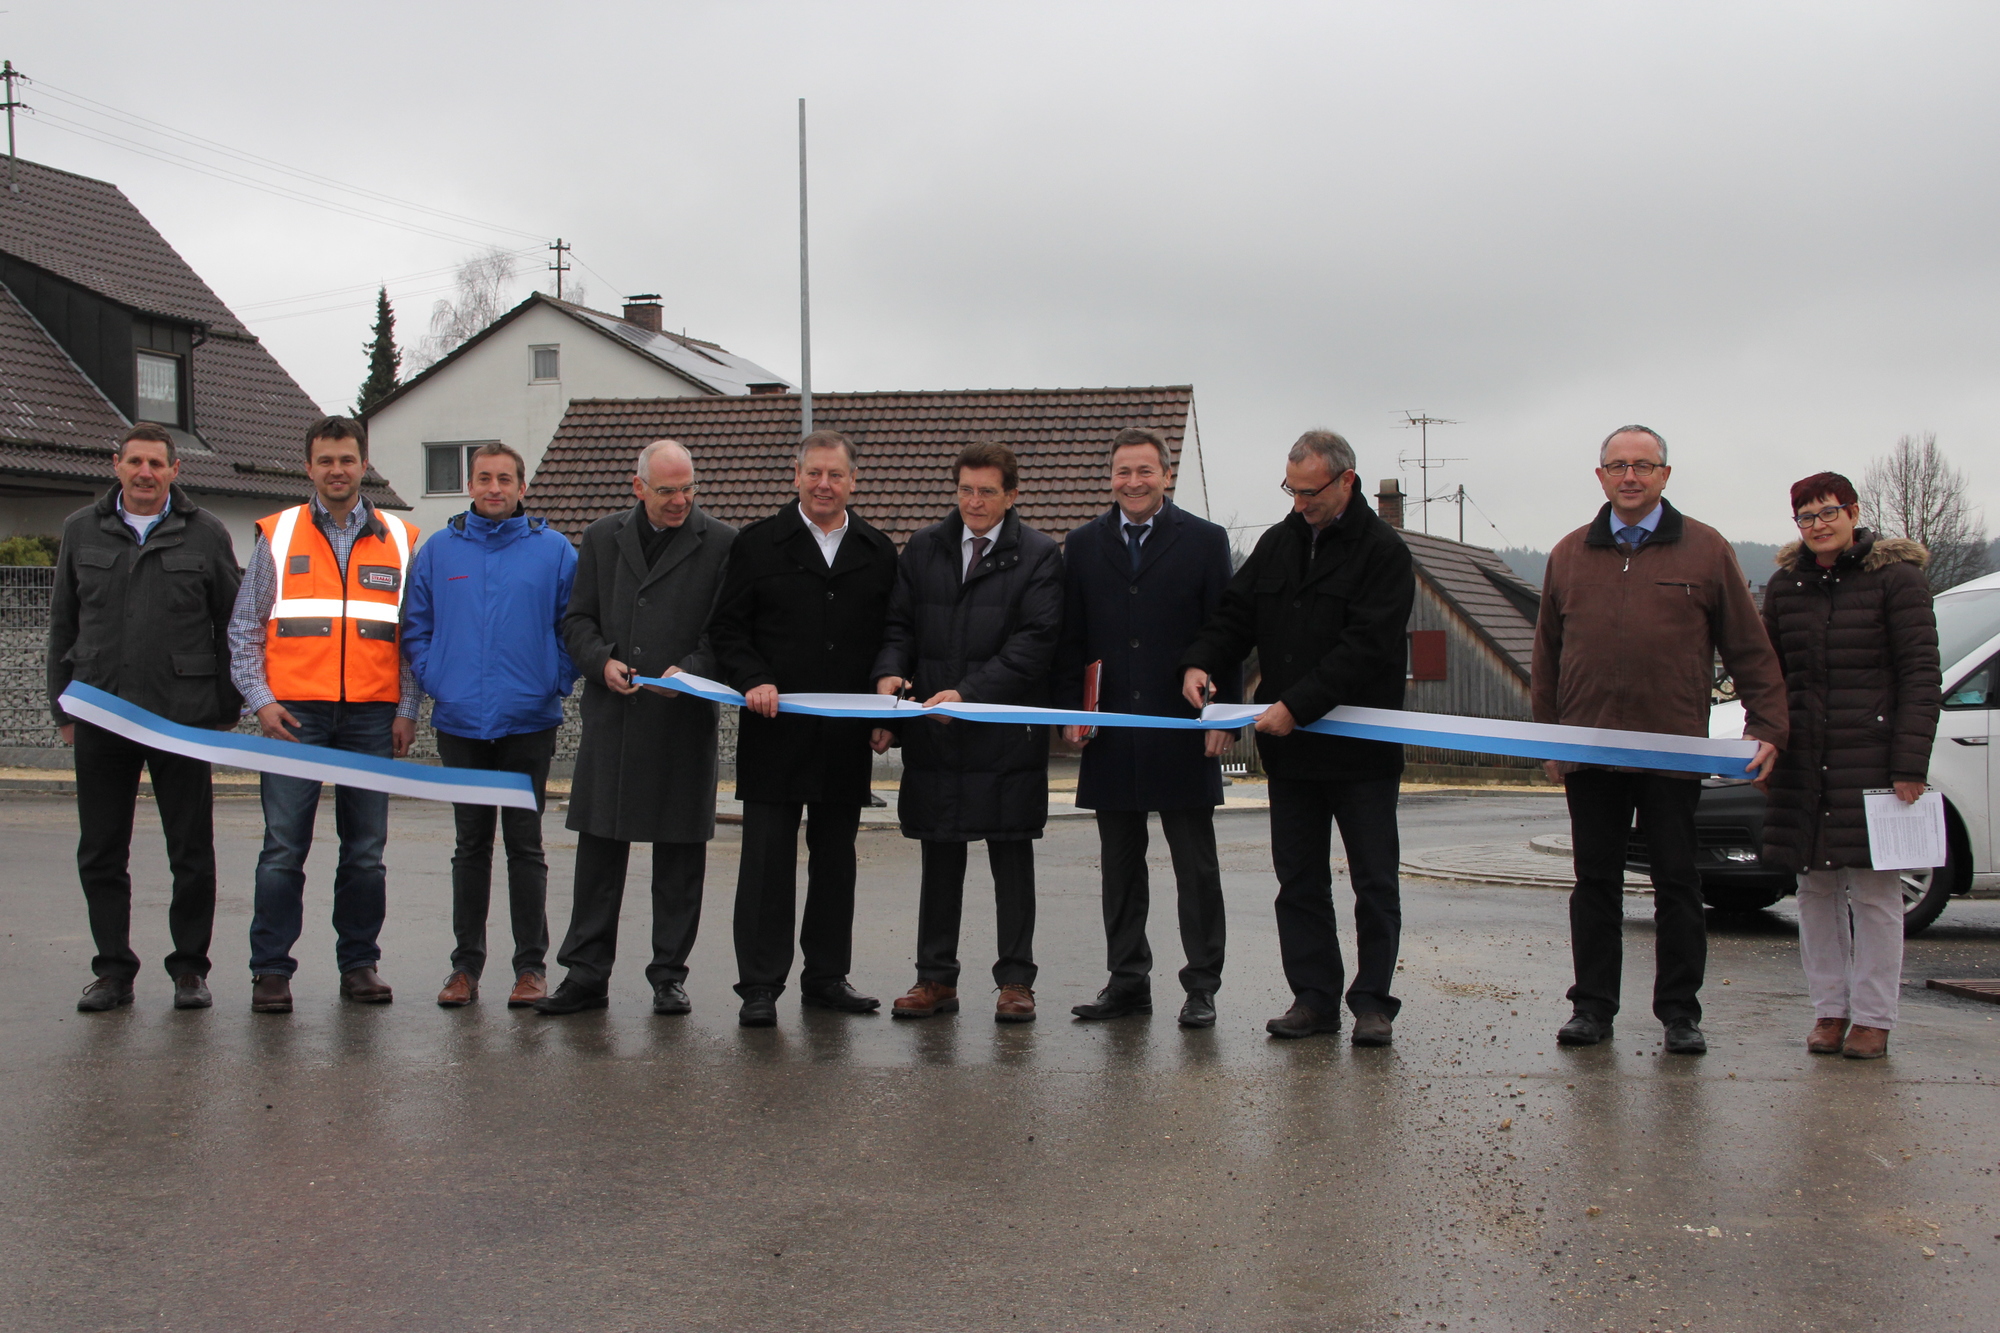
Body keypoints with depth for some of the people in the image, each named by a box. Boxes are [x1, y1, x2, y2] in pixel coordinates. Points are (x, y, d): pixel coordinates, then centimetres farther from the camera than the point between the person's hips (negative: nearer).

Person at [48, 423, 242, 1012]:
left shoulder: (206, 534, 4)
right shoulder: (81, 531, 10)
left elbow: (231, 626, 7)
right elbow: (63, 625, 15)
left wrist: (227, 711, 3)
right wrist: (63, 707, 10)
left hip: (183, 716, -2)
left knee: (191, 852, 2)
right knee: (101, 852, 6)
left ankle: (190, 968, 13)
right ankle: (113, 969, 16)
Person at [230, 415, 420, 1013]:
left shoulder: (397, 540, 11)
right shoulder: (278, 535, 7)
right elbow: (245, 629, 8)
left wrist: (407, 709, 3)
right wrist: (259, 699, -4)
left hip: (372, 716, 1)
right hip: (294, 714, -1)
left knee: (365, 851, 5)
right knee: (283, 849, -2)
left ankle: (359, 964, 16)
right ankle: (271, 970, 5)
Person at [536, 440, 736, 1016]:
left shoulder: (721, 544, 3)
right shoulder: (602, 537, 12)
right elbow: (578, 619, 12)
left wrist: (691, 670, -15)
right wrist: (602, 661, -7)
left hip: (684, 718, -2)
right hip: (612, 716, 2)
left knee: (681, 851, 4)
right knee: (599, 846, 4)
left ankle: (670, 974, 15)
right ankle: (586, 974, 12)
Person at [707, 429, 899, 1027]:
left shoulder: (878, 552, 10)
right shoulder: (757, 544, 4)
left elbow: (890, 640, 11)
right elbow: (726, 630, 2)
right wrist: (754, 681, -15)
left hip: (848, 735, 3)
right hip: (775, 731, -2)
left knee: (836, 859, 10)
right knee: (767, 859, -1)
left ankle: (826, 977, 21)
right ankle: (760, 985, 5)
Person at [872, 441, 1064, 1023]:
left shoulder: (1039, 556, -2)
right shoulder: (923, 549, 11)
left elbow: (1035, 642, -10)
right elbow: (899, 622, 11)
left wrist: (968, 693, -19)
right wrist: (890, 671, -11)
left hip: (1007, 732, -3)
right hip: (933, 735, 3)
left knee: (1012, 857, 5)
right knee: (939, 858, 10)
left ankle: (1015, 980, 14)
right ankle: (936, 979, 18)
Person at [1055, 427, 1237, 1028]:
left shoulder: (1205, 541, 2)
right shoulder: (1083, 545, 9)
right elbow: (1070, 638, 11)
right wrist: (1069, 710, 0)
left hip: (1184, 735, -3)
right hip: (1110, 735, 3)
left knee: (1196, 867, 4)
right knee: (1119, 867, 10)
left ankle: (1201, 985, 13)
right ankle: (1127, 980, 19)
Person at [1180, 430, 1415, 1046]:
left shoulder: (1382, 551, -8)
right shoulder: (1277, 544, 11)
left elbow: (1366, 648, -17)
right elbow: (1236, 615, 12)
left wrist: (1297, 705, -22)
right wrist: (1201, 663, -8)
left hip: (1362, 747, -5)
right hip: (1288, 747, 6)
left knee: (1374, 881, 3)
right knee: (1299, 880, 9)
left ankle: (1372, 1001, 11)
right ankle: (1314, 997, 16)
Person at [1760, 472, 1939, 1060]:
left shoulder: (1897, 577, -2)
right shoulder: (1785, 586, 11)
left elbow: (1920, 674, -6)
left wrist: (1911, 765, -12)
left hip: (1872, 755, -4)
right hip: (1802, 762, 4)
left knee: (1874, 890, -1)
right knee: (1815, 889, 8)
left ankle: (1873, 1017, 7)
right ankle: (1830, 1009, 18)